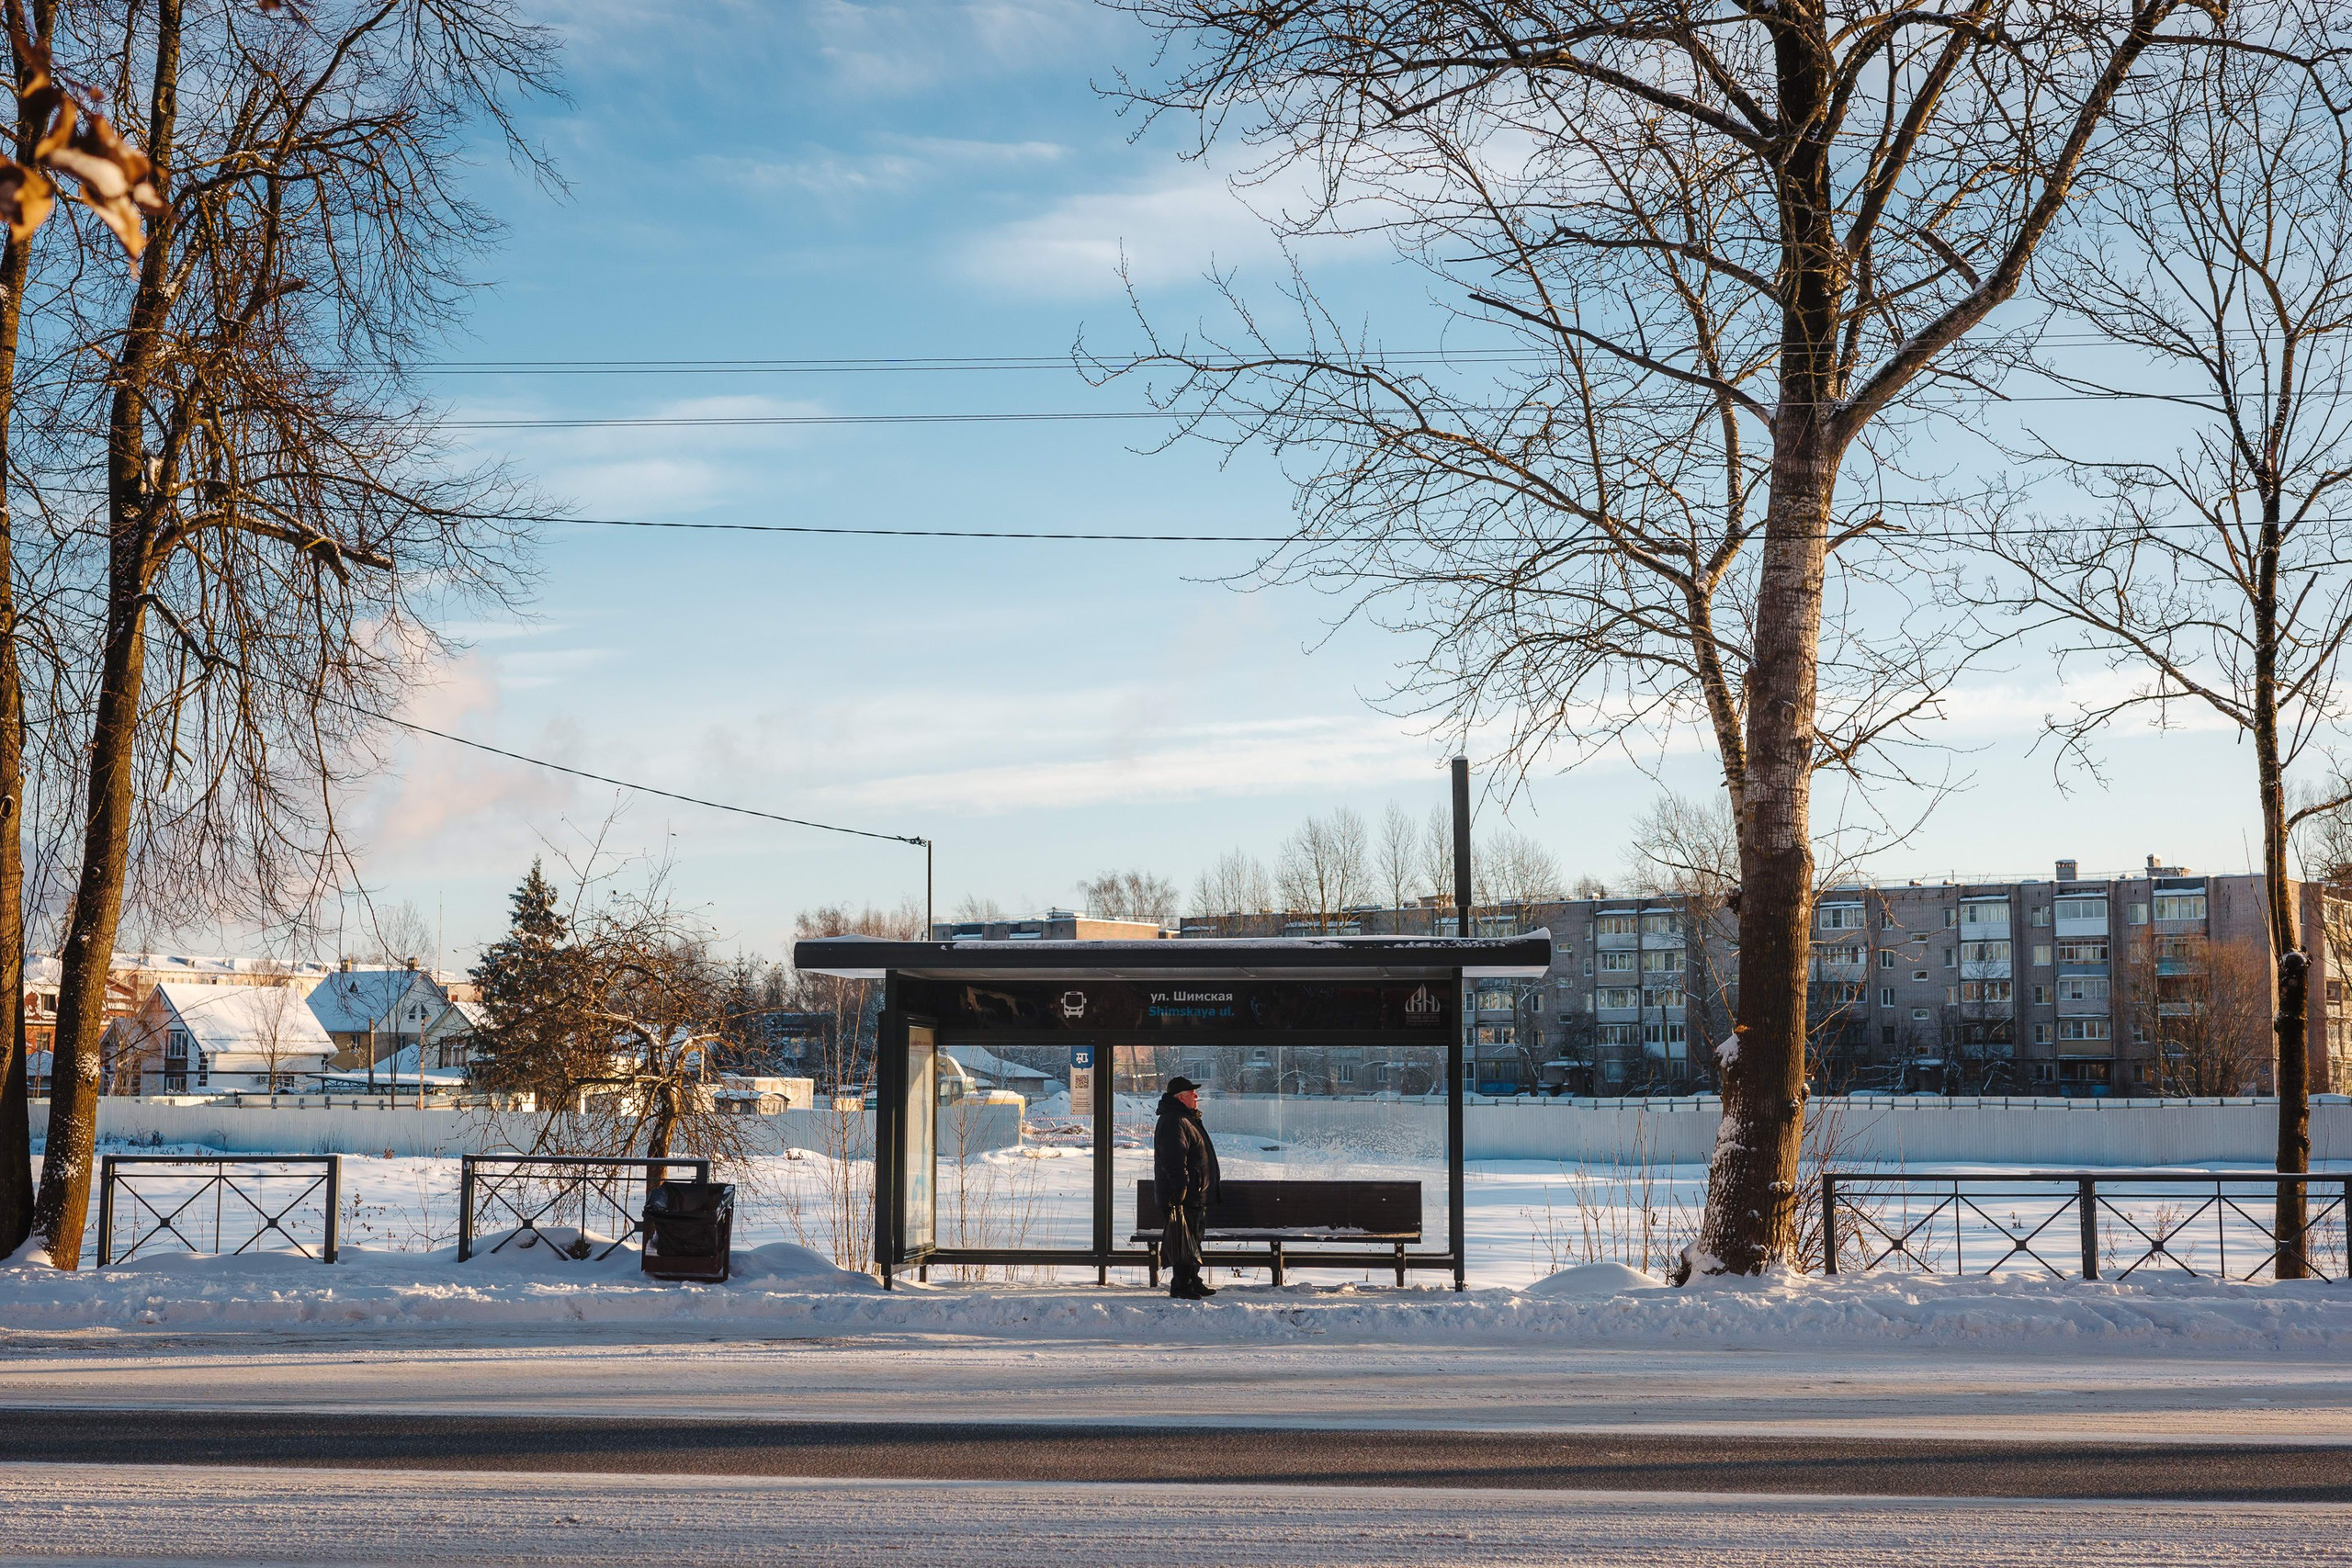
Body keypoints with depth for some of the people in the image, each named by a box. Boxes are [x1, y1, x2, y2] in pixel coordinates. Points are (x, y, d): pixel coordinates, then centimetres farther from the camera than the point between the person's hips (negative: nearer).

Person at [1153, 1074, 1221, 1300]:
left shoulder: (1187, 1119, 20)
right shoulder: (1173, 1122, -17)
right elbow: (1174, 1161, -24)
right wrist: (1182, 1188, -26)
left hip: (1196, 1196, 11)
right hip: (1184, 1197, -11)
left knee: (1192, 1241, 17)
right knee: (1184, 1244, -7)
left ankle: (1193, 1281, 25)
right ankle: (1182, 1287, -4)